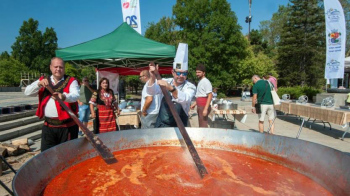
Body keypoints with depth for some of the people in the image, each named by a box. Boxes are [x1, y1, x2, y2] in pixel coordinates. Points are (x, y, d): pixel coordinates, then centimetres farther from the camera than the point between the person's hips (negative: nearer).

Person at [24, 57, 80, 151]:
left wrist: (64, 96, -41)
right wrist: (39, 84, -13)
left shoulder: (71, 81, -2)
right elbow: (27, 92, 5)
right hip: (48, 126, 4)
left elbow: (75, 95, -20)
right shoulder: (43, 81, 13)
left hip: (67, 126, -4)